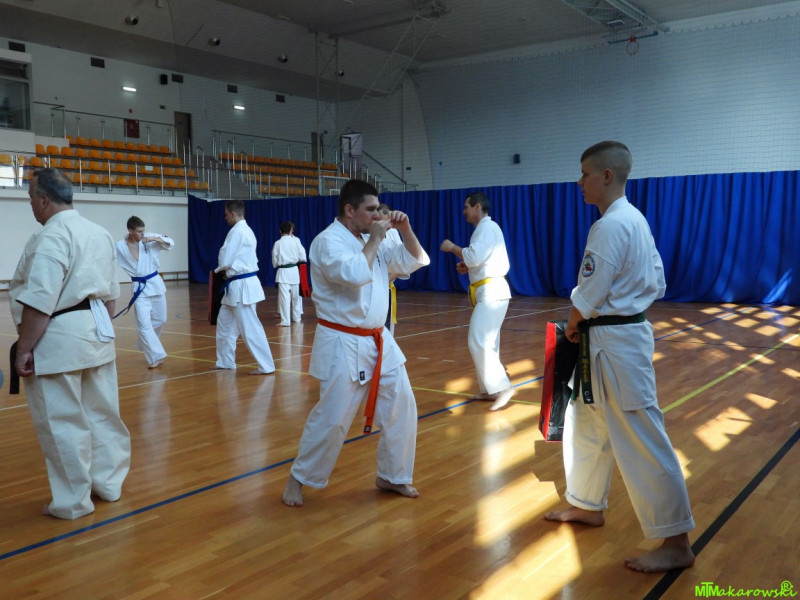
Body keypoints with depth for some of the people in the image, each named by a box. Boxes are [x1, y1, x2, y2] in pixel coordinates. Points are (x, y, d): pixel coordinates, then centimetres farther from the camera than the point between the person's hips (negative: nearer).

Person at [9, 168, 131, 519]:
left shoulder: (51, 237, -16)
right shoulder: (99, 234, 12)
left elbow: (39, 303, -20)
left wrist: (23, 349, -14)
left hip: (59, 340, -9)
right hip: (97, 333, 9)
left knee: (63, 423, 1)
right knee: (101, 412, 16)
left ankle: (73, 501, 11)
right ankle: (108, 484, 28)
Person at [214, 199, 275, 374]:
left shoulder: (237, 231, -16)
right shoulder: (246, 230, 15)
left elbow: (225, 259, -15)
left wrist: (219, 270, 6)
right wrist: (229, 270, 9)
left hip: (242, 286, -10)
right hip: (241, 284, 10)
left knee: (250, 328, -7)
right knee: (224, 323, 18)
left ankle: (266, 366, -3)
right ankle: (226, 362, 27)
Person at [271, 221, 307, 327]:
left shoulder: (278, 243, -6)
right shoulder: (296, 241, -4)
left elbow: (275, 260, 0)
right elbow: (303, 257, -1)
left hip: (283, 272, -2)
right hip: (294, 270, 3)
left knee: (284, 296, -4)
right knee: (296, 295, 15)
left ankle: (285, 321, -7)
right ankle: (297, 317, 27)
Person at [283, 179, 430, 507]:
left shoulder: (370, 242, 12)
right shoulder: (328, 241, -12)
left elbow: (416, 261, 14)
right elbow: (355, 275, -30)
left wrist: (405, 229, -1)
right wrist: (374, 240, -18)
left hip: (378, 341, 8)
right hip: (343, 345, -8)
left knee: (401, 408, 8)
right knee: (332, 418, -5)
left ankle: (392, 476, 26)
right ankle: (298, 478, 17)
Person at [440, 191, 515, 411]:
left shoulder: (486, 227, -11)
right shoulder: (488, 228, 21)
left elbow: (474, 256, -23)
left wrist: (451, 247, -8)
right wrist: (469, 268, 13)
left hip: (491, 293, -11)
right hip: (491, 291, 11)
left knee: (478, 342, -14)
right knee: (485, 342, 13)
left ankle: (502, 387, -13)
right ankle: (490, 389, 19)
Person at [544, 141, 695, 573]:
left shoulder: (610, 226, -20)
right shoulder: (634, 220, 11)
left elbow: (588, 296, -20)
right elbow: (656, 282, 16)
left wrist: (573, 327, 0)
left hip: (615, 343, -11)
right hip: (624, 332, 11)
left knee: (641, 441, -3)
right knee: (585, 422, 21)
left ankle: (676, 543, 8)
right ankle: (589, 506, 37)